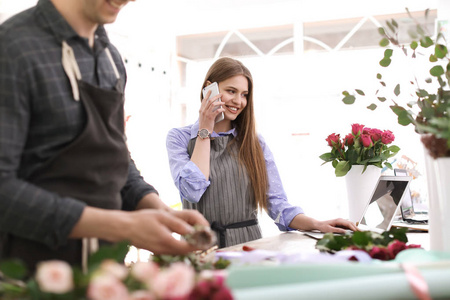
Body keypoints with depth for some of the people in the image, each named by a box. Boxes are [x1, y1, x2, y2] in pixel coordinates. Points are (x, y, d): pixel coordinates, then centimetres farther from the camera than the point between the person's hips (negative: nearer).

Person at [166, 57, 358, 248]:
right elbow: (193, 191, -12)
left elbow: (277, 205, 7)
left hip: (248, 242, 3)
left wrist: (316, 224, -11)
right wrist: (205, 132, -3)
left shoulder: (254, 143, 11)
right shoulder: (179, 138, 6)